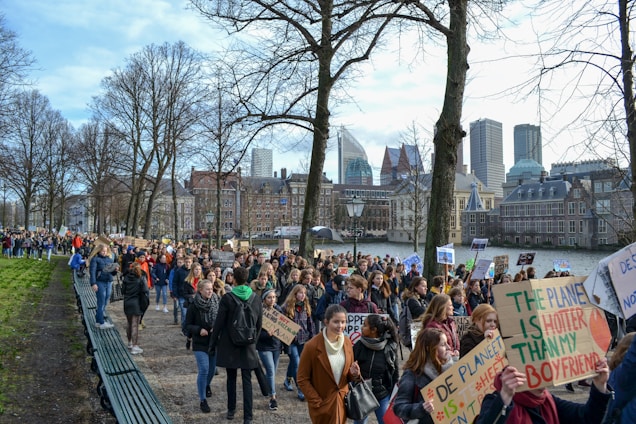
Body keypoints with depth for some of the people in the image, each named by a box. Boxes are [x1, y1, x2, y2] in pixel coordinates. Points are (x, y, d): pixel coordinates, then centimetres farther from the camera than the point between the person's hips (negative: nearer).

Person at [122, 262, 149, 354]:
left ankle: (130, 342, 34)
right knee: (135, 325, -1)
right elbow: (144, 292, -13)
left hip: (127, 304, 4)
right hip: (136, 304, -4)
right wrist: (144, 304, -4)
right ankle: (134, 347, 0)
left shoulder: (126, 277, 1)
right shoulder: (141, 278, -11)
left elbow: (123, 290, 4)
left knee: (129, 323, 19)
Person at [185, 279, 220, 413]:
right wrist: (199, 330, -21)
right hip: (200, 343, -3)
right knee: (203, 370, -10)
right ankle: (202, 400, 4)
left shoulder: (217, 303, -7)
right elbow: (188, 325, -4)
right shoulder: (194, 306, -11)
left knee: (212, 369, 17)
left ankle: (207, 385, 50)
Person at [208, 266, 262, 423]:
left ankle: (231, 410, 26)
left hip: (229, 345, -1)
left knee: (231, 378, 15)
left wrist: (213, 343, 3)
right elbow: (259, 325, 5)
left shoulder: (227, 298, -12)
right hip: (248, 346, 1)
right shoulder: (256, 300, -3)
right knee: (247, 381, 5)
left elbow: (219, 322, -8)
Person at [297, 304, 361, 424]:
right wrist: (317, 402, -15)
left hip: (342, 401, 5)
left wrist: (353, 374, -11)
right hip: (322, 404, -5)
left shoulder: (347, 342, -2)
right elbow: (302, 379, -12)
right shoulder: (312, 346, -19)